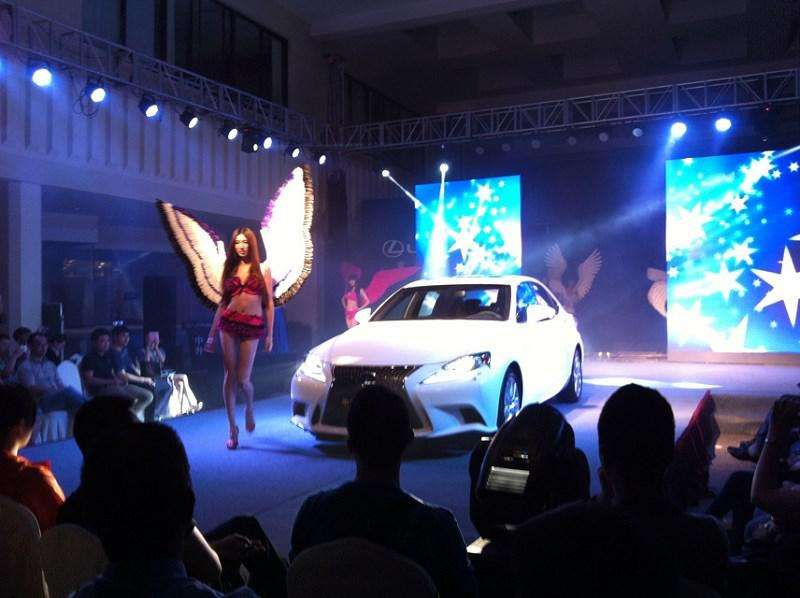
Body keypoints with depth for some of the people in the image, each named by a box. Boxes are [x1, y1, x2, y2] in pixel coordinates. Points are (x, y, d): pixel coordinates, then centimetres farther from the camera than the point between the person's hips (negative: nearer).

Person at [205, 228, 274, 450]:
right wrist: (212, 334, 12)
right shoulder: (230, 269, 13)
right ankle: (232, 428, 7)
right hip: (229, 323, 2)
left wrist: (269, 334, -1)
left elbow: (269, 304, 5)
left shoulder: (262, 269, 6)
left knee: (242, 378, -5)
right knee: (230, 375, -1)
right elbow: (222, 303, 15)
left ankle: (249, 408, 29)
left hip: (253, 327, -2)